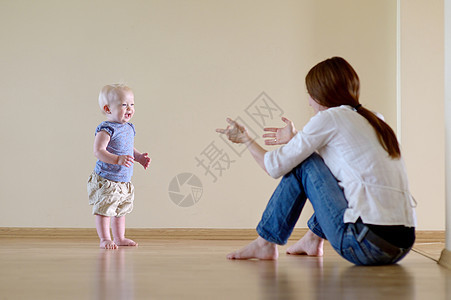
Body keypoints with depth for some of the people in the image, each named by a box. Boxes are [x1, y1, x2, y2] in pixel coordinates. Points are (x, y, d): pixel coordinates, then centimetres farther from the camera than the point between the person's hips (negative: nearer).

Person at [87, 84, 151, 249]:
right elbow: (98, 151, -29)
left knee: (121, 211, 18)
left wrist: (140, 157, 5)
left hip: (124, 181, 9)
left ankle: (119, 237, 30)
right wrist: (117, 159, -39)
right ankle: (105, 239, 6)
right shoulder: (106, 129, -19)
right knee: (104, 210, -3)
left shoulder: (129, 128, 8)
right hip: (105, 181, -9)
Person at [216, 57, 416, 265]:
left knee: (302, 164, 7)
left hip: (369, 245, -8)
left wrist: (245, 139, 21)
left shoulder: (329, 117, -3)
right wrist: (295, 139, 42)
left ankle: (265, 243, 17)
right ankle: (314, 237, 36)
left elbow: (276, 166, 3)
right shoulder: (374, 121, 18)